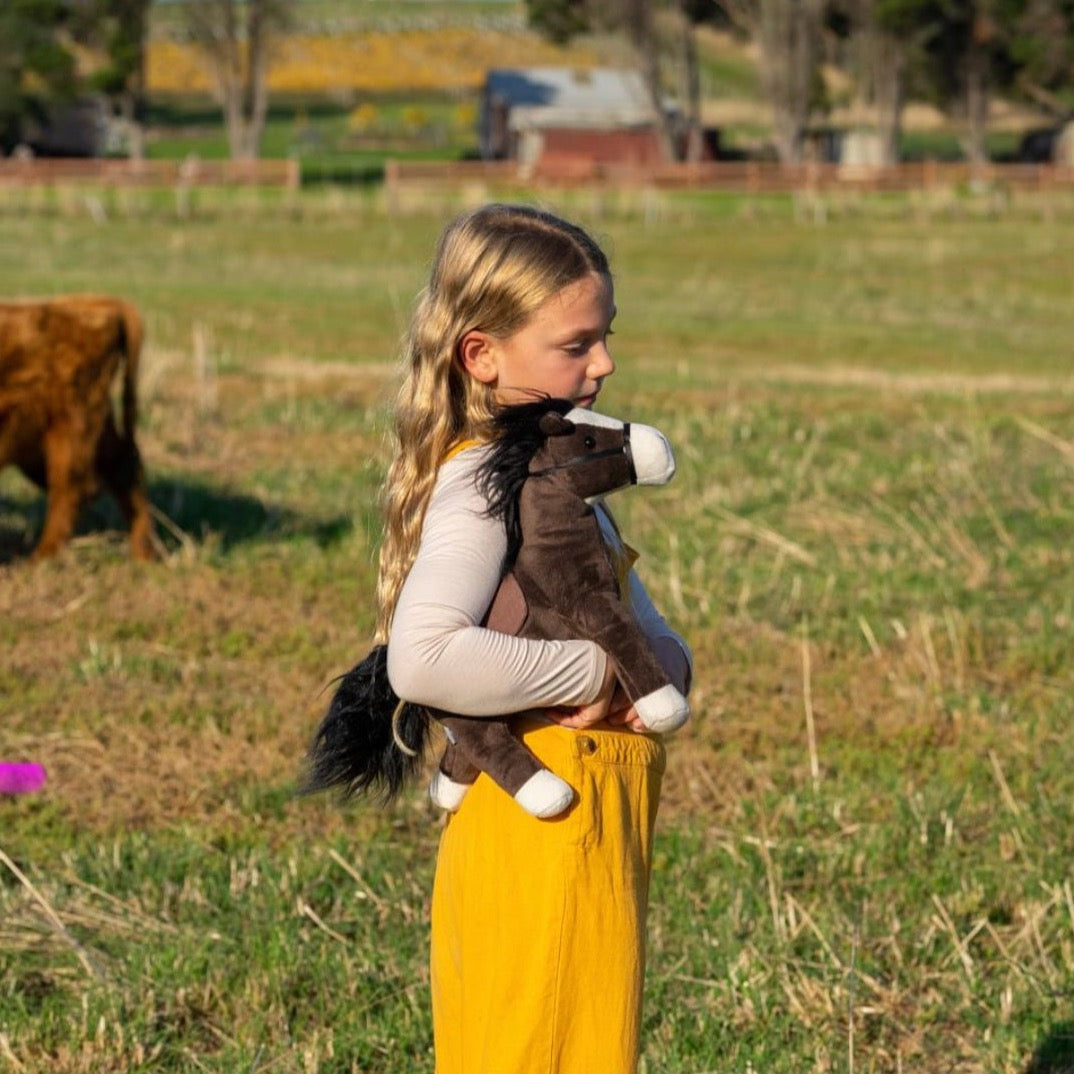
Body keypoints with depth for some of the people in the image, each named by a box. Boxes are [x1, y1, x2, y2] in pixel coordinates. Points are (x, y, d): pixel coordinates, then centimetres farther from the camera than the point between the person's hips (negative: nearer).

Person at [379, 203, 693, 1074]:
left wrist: (662, 669, -13)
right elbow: (422, 659, -34)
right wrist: (592, 674, -25)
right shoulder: (483, 487, -17)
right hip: (544, 829, -9)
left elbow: (655, 644, 11)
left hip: (600, 821, 9)